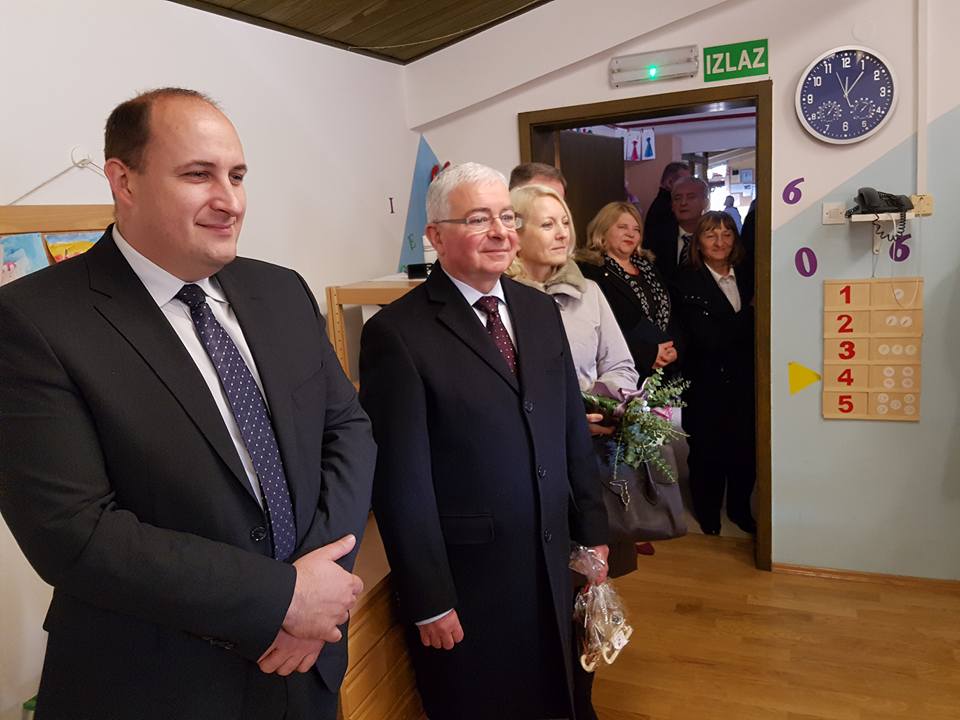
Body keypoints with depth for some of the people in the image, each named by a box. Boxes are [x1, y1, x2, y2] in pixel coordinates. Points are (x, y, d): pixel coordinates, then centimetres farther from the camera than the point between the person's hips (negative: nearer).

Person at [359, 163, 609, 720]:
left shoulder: (540, 310, 3)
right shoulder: (397, 334, -17)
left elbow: (574, 432, 9)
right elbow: (401, 482, -16)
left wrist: (593, 530, 11)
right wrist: (429, 604, -12)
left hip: (553, 568, 6)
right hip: (467, 582, -5)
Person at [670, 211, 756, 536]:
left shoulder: (747, 280, 8)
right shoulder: (687, 283, -7)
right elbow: (706, 338, -17)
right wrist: (750, 315, -13)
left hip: (745, 381, 4)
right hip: (706, 384, -4)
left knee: (746, 448, 9)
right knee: (707, 451, 9)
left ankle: (740, 509, 32)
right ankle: (708, 515, 29)